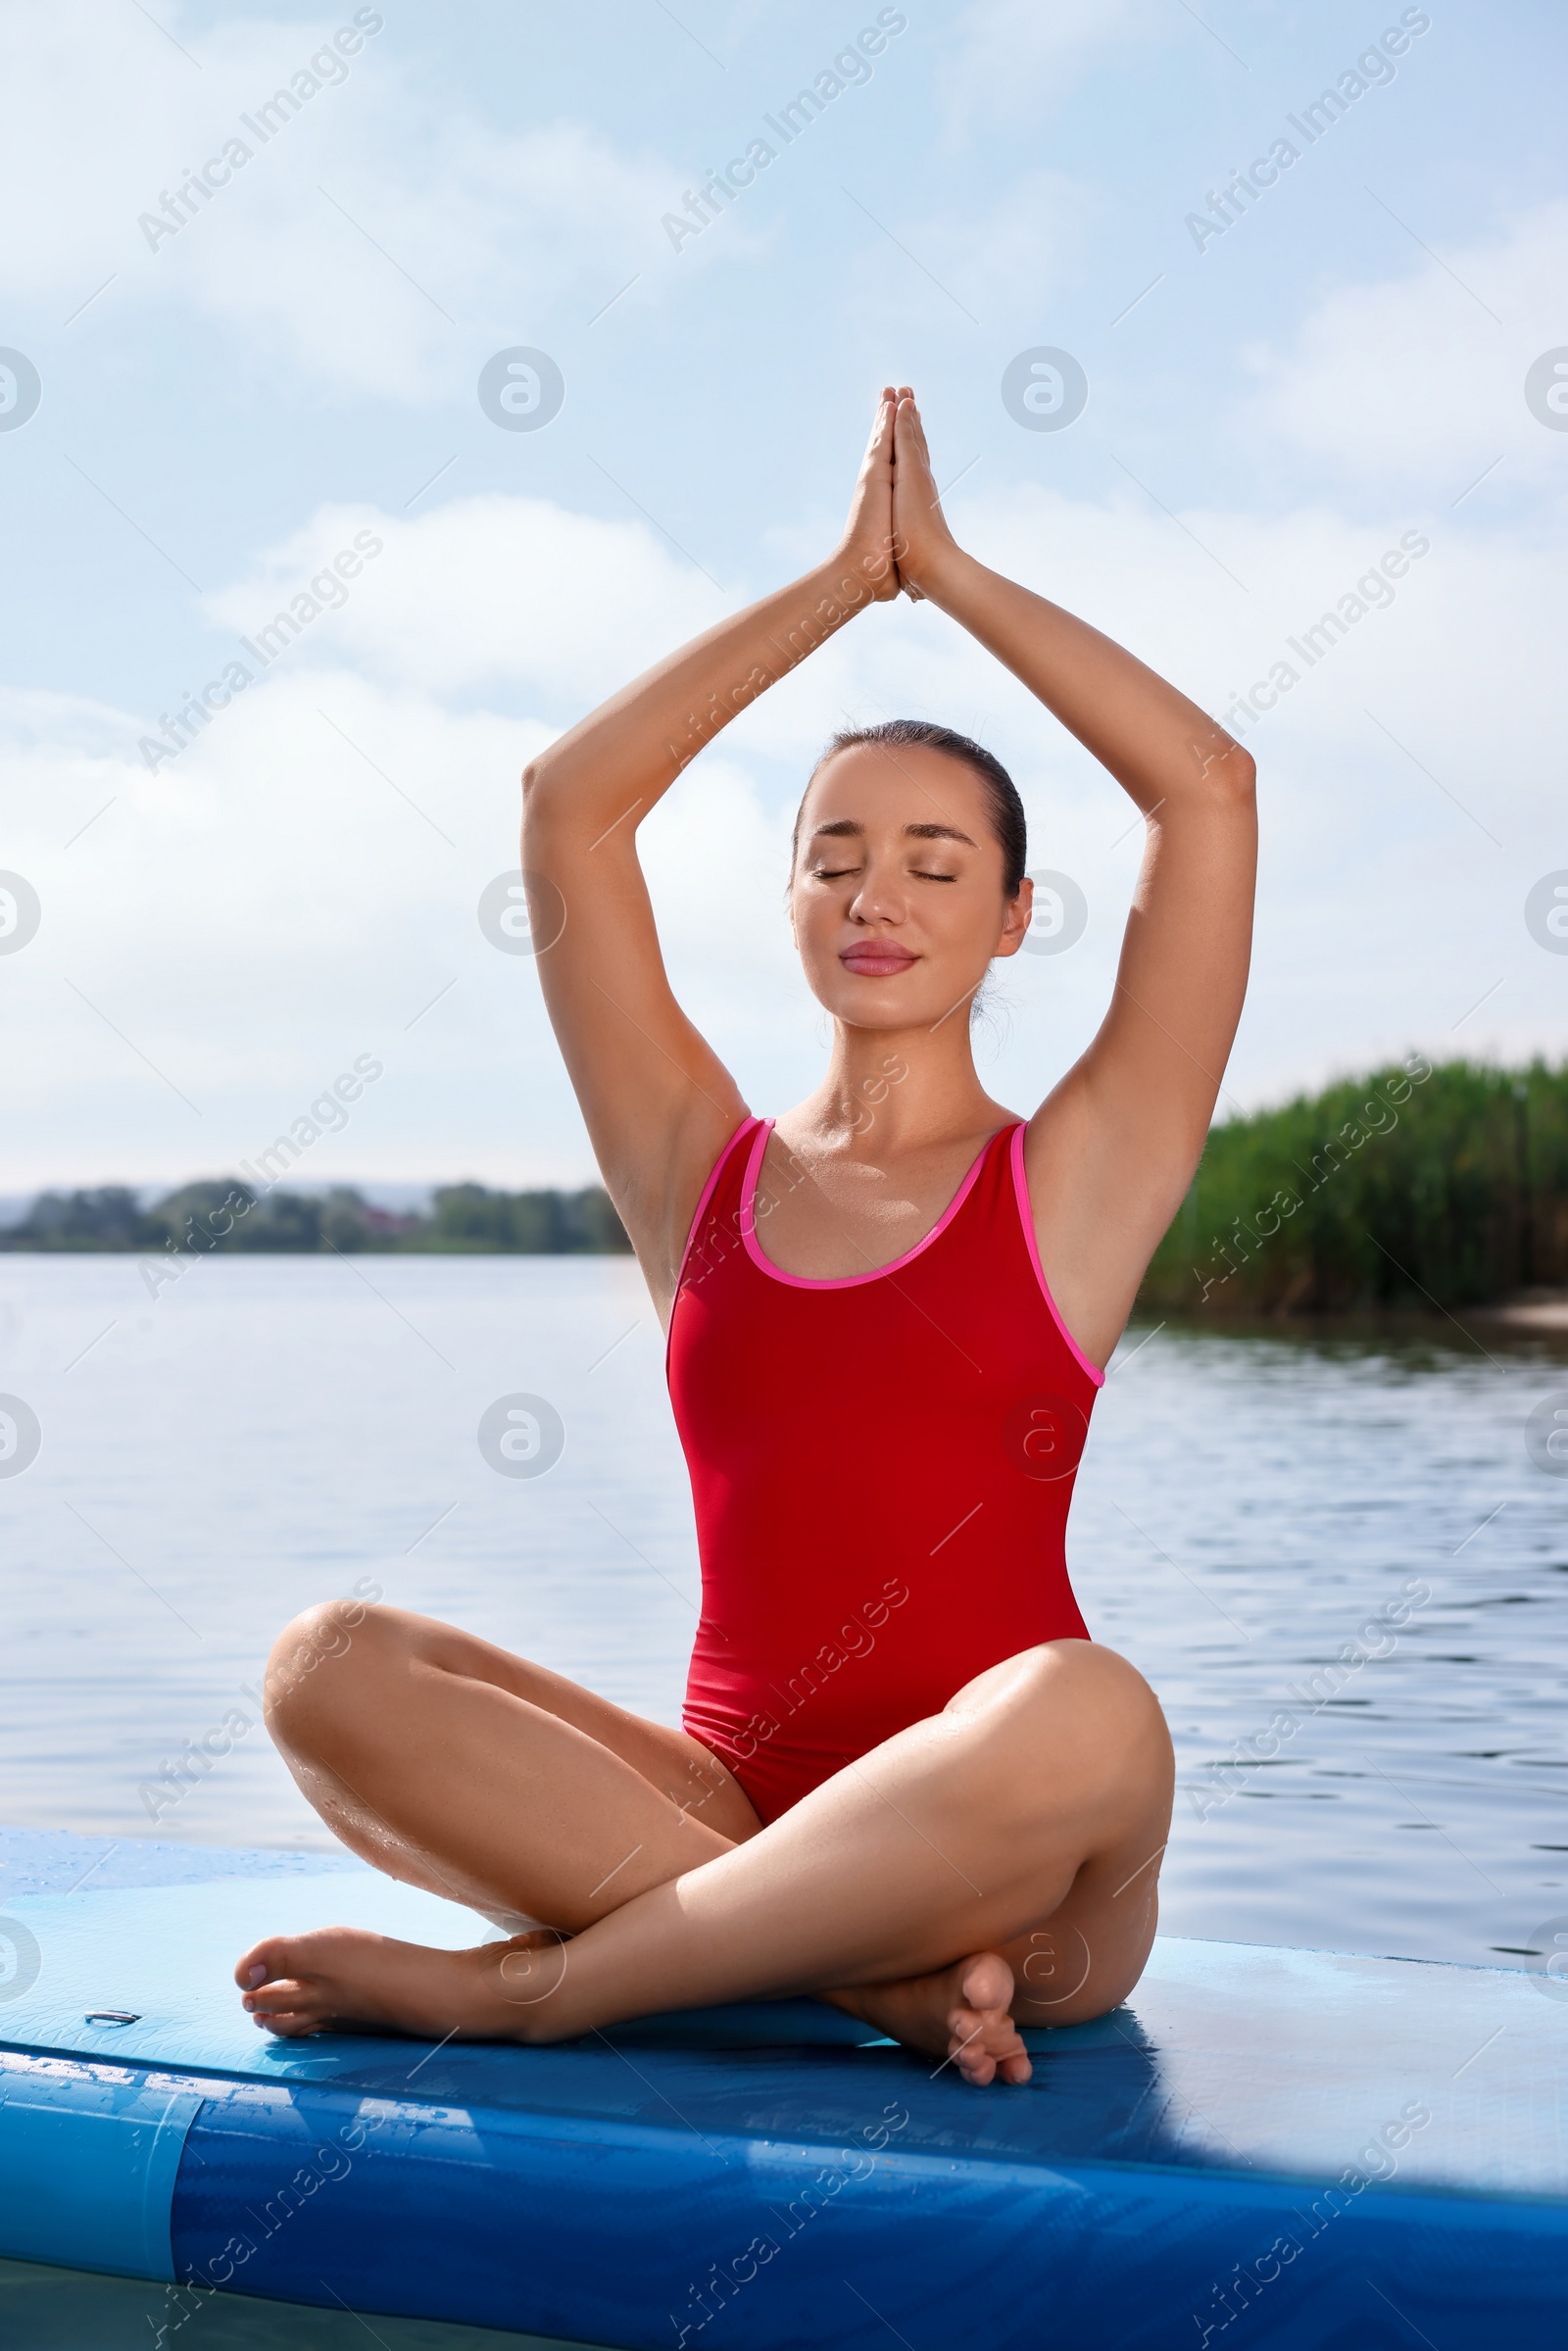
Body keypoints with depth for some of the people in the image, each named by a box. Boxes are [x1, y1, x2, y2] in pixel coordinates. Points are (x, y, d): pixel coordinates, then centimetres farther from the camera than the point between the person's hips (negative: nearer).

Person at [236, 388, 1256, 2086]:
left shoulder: (1076, 1179, 5)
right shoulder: (703, 1171, 12)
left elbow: (1210, 787, -2)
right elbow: (566, 808, 6)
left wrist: (948, 571, 6)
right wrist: (844, 577, 10)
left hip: (1019, 1864, -2)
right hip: (732, 1804, 2)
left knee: (1084, 1713, -38)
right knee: (329, 1667, -19)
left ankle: (521, 1981, -22)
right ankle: (889, 1969, -24)